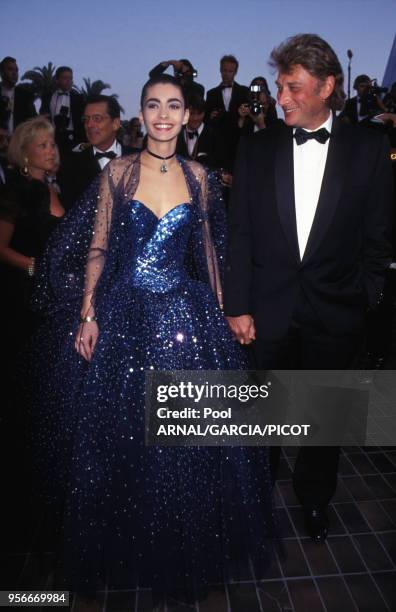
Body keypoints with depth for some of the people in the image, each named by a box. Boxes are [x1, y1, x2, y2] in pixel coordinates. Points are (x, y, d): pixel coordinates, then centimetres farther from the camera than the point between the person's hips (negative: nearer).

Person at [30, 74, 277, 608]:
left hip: (186, 312, 2)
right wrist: (88, 315, -7)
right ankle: (129, 542, 38)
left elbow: (207, 248, 11)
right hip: (124, 313, -1)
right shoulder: (117, 173, 1)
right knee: (122, 432, 10)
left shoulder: (197, 176, 6)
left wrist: (218, 308, 8)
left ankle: (186, 545, 37)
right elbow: (97, 248, 0)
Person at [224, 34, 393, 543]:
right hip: (268, 308, 0)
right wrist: (237, 306, -5)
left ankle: (314, 497, 41)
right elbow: (240, 233, -1)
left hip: (335, 312, 1)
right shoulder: (257, 148, 2)